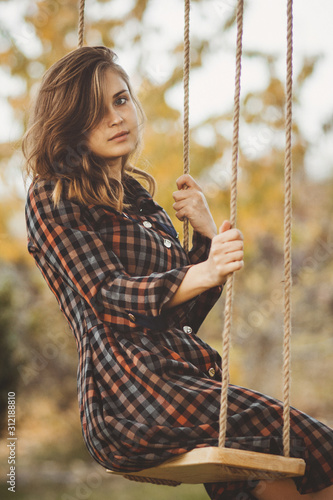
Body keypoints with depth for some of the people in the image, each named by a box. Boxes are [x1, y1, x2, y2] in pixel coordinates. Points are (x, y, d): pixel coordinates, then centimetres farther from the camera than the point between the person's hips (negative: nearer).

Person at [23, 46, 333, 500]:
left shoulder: (140, 200, 24)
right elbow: (106, 296, -11)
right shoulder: (53, 198, 3)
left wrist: (205, 236, 8)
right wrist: (203, 274, -26)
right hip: (127, 397, -6)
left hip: (187, 379, 7)